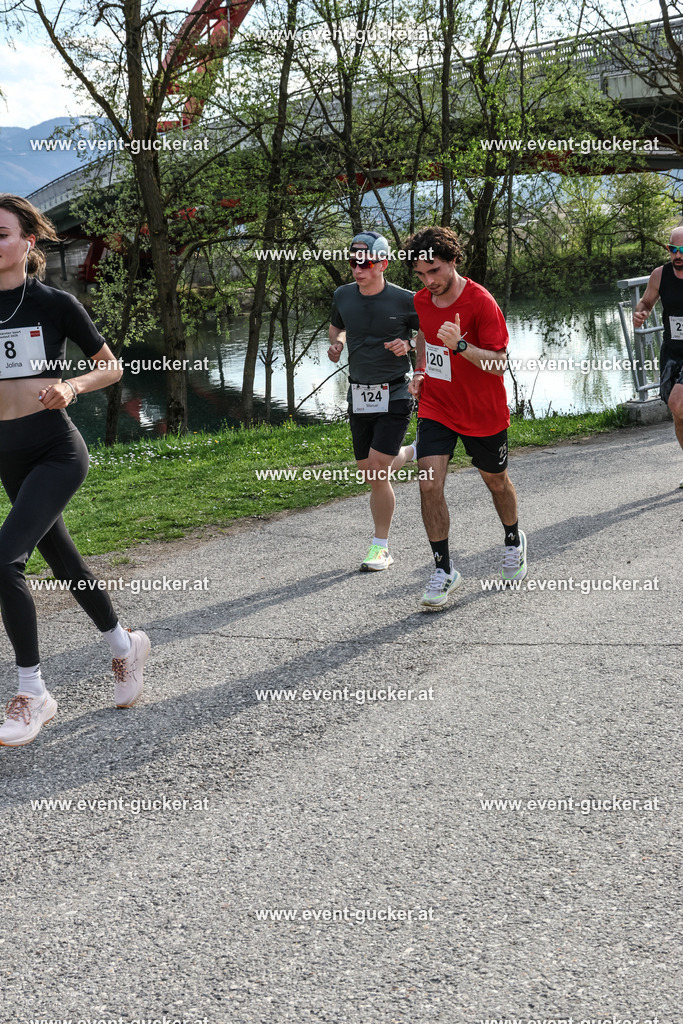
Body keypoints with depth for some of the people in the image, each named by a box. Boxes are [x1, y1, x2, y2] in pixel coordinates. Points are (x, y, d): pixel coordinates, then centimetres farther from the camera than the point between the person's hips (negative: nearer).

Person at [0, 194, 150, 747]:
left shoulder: (56, 304, -6)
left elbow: (111, 367, 1)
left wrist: (71, 386, -17)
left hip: (56, 448, -5)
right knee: (62, 559, 15)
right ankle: (126, 644, 38)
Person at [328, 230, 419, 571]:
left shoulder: (405, 301, -11)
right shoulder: (343, 296, 2)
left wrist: (408, 345, -16)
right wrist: (337, 343, 1)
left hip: (394, 393, -5)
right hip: (359, 395, 5)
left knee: (377, 469, -13)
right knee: (368, 473, 10)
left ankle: (380, 547, 1)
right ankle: (410, 454, 43)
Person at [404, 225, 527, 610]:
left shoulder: (481, 302, -20)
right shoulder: (422, 300, -1)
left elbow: (499, 364, -23)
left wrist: (460, 346, -38)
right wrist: (420, 370, 8)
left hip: (483, 413, -3)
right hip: (436, 408, 4)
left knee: (496, 481, 16)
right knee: (430, 485, -13)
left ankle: (514, 540, 46)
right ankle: (444, 569, -2)